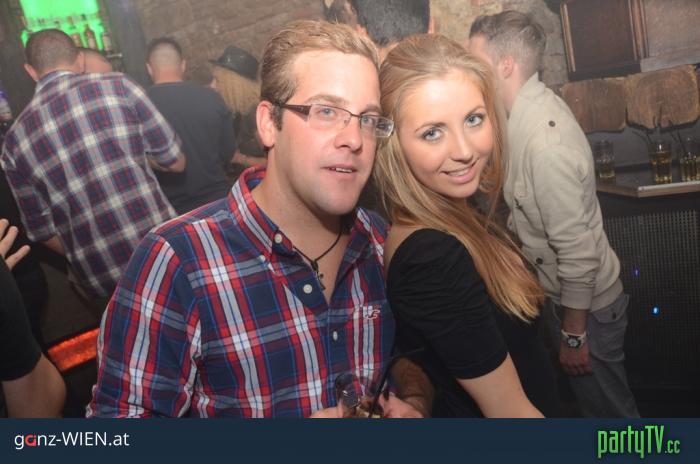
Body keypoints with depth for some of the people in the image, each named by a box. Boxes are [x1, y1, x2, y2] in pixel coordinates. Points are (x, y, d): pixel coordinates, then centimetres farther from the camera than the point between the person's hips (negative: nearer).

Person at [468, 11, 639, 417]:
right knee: (596, 400, 27)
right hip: (564, 292, 9)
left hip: (586, 304, -9)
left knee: (610, 409, 14)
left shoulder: (546, 145, -31)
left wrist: (574, 334, -18)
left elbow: (577, 251, -27)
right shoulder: (536, 107, -3)